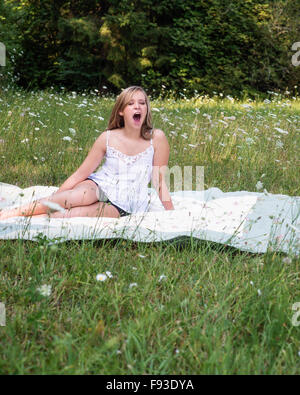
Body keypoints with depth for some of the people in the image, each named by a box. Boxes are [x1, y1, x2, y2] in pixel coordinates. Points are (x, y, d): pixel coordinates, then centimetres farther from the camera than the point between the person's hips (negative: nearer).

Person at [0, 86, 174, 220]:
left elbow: (160, 180, -1)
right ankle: (16, 211, -31)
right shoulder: (107, 138, -3)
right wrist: (54, 199, -1)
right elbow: (80, 174, 1)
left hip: (124, 205, -1)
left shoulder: (156, 138, -7)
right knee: (84, 195, -36)